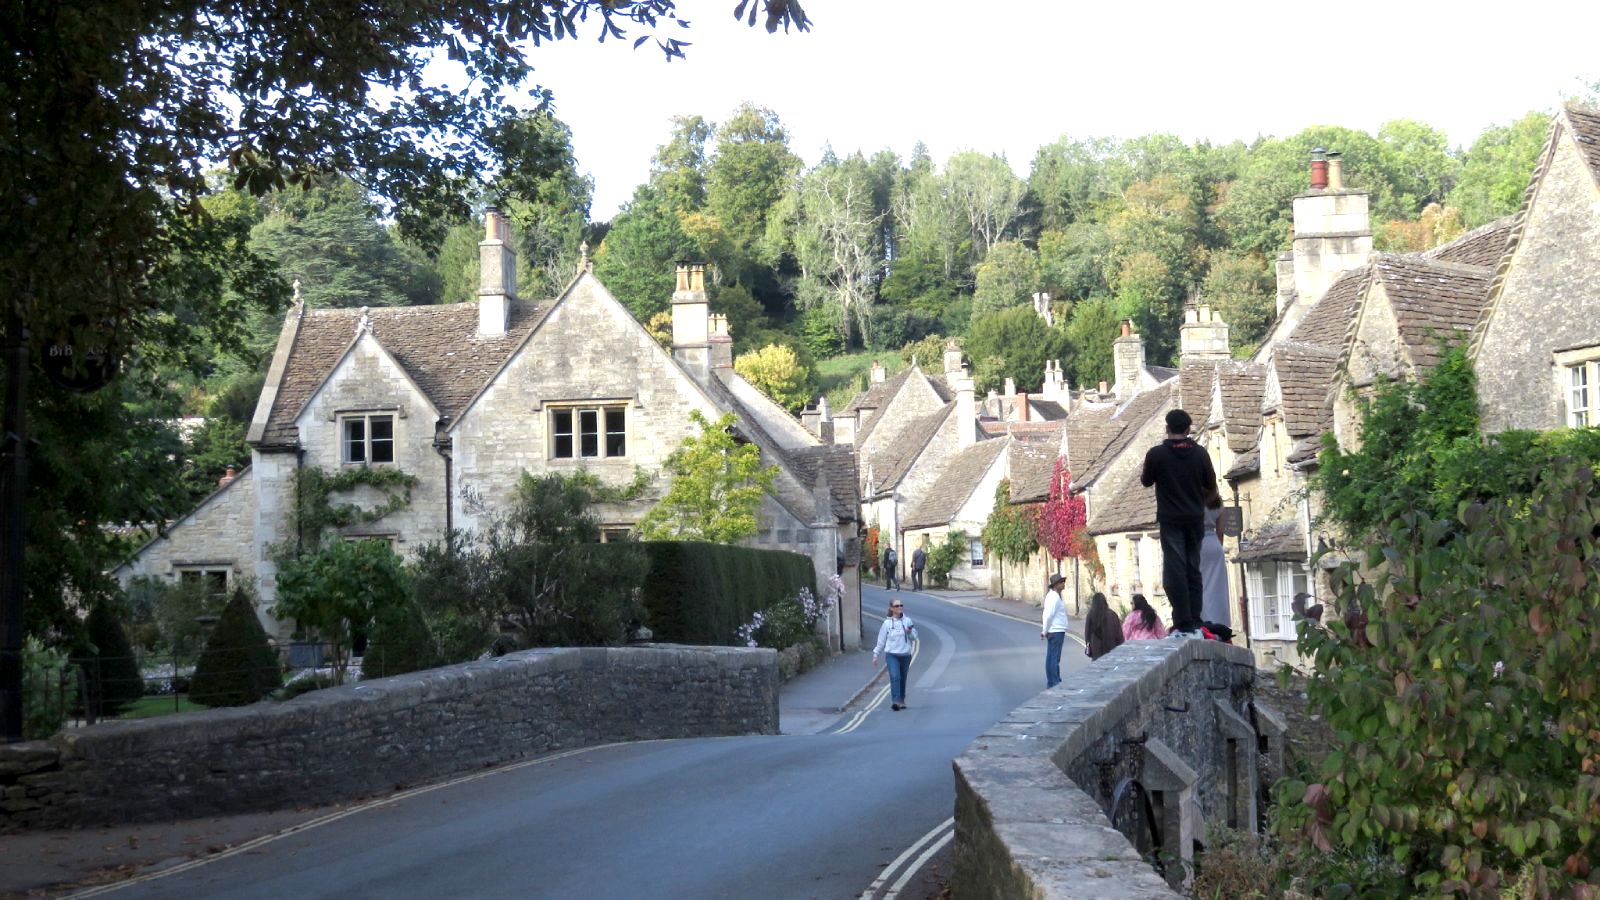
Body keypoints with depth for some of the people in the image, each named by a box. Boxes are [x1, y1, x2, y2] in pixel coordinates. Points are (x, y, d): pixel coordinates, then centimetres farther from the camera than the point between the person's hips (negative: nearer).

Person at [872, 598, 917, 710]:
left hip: (905, 655, 2)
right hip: (892, 655, -2)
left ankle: (902, 701, 24)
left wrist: (910, 632, -15)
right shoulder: (887, 623, 0)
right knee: (895, 677, -18)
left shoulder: (907, 621, 4)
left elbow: (914, 637, 8)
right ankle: (895, 701, -24)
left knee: (903, 679, 11)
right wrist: (876, 656, 9)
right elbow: (881, 641, 6)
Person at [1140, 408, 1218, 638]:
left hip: (1170, 519, -3)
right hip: (1195, 519, 3)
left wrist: (1143, 475, 27)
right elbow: (1211, 485, 8)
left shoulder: (1157, 453, -8)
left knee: (1175, 571, -4)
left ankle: (1183, 625, -10)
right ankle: (1195, 625, 8)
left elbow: (1146, 481, 5)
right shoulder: (1200, 453, 1)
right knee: (1193, 570, 10)